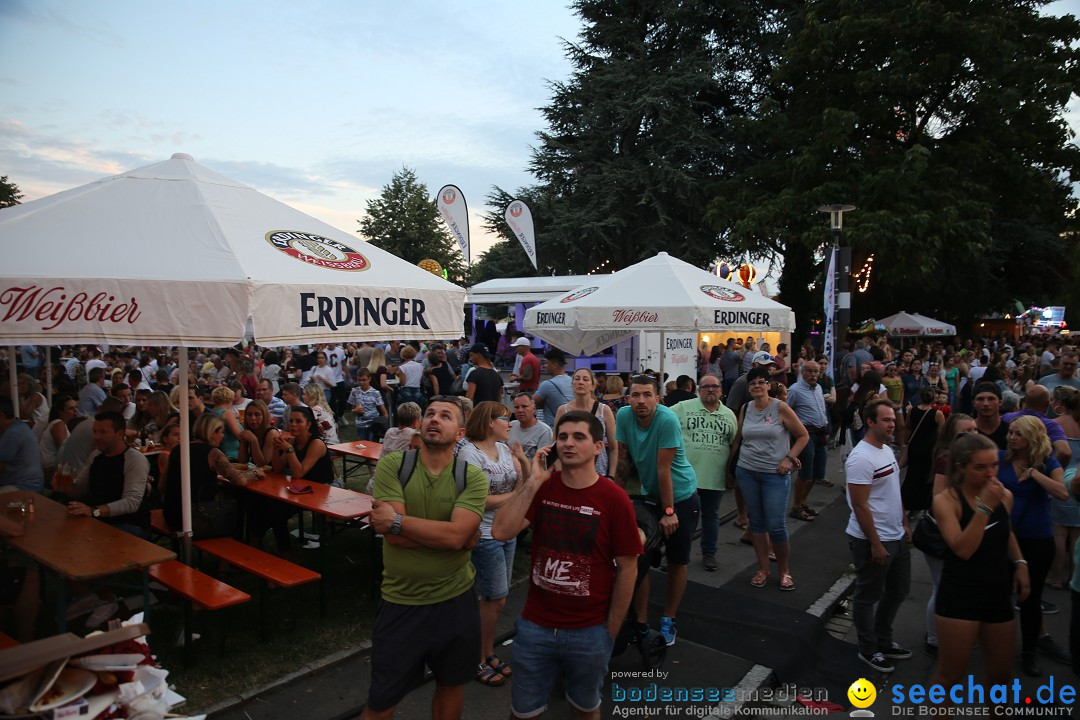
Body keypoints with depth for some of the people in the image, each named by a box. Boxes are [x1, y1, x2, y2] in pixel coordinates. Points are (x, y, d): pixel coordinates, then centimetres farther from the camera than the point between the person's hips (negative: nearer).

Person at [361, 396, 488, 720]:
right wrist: (452, 534, -18)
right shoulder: (391, 465, -10)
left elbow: (456, 535, -23)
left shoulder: (473, 477, -9)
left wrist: (397, 520, -22)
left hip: (456, 600, 1)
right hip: (400, 602, -1)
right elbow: (394, 535, -20)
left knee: (452, 685, 23)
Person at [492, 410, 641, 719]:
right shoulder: (542, 487, -5)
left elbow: (627, 568, -8)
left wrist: (611, 631, -4)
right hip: (535, 625, 3)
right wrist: (533, 481, -21)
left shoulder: (614, 498, -15)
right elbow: (501, 531, -18)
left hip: (590, 631, -2)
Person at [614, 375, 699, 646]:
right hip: (649, 495, 4)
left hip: (682, 497, -3)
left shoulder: (667, 420, -27)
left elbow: (663, 468, -26)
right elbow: (622, 460, -6)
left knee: (677, 562, 9)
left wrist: (669, 512, -18)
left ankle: (668, 619, 28)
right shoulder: (623, 416, -14)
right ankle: (640, 623, 13)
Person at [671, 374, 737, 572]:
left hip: (715, 477, 3)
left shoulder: (729, 415, 9)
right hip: (686, 474, -3)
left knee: (711, 515, 14)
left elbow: (734, 444, 13)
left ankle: (709, 553, 28)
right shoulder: (683, 408, -3)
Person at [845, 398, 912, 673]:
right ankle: (868, 650, 26)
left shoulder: (887, 450, 7)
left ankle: (883, 641, 40)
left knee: (898, 591, 22)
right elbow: (859, 506, -23)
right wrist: (875, 544, -20)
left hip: (897, 537, 10)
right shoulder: (861, 458, -23)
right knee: (868, 597, 8)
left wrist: (905, 525, 15)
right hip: (872, 541, -9)